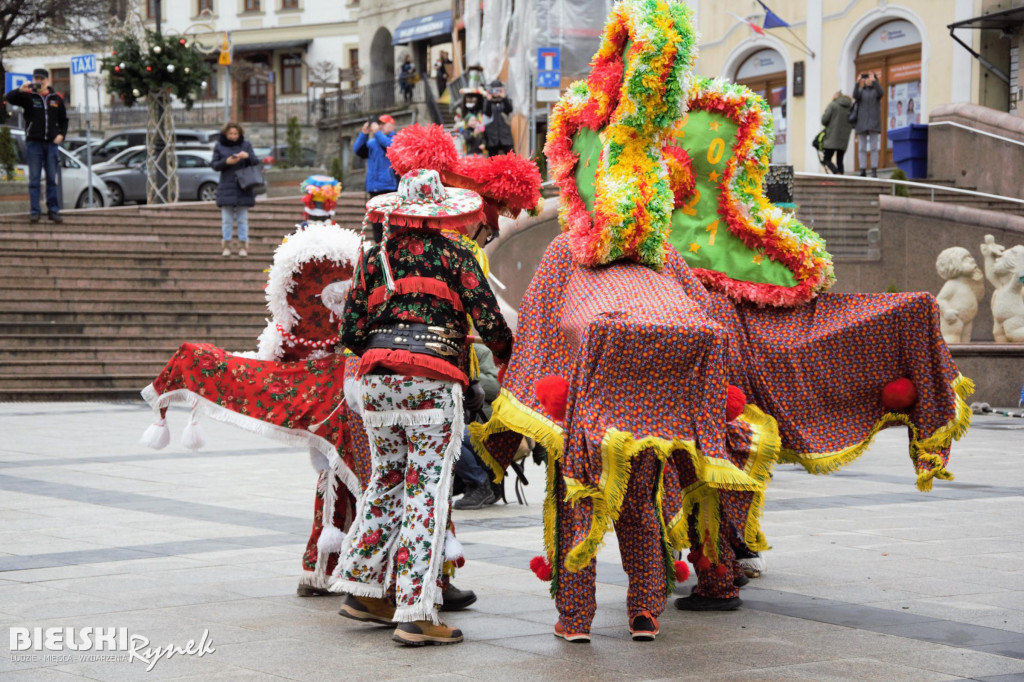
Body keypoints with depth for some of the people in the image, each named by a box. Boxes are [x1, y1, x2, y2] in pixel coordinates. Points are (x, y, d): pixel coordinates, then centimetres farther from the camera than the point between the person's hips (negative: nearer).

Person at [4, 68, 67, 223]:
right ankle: (34, 212, 0)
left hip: (51, 143, 2)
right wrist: (20, 90, -30)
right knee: (34, 180, -1)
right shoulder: (28, 96, 2)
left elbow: (63, 120, 17)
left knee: (52, 180, 4)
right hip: (34, 142, -2)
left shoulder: (56, 98, 9)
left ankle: (53, 211, 8)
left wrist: (61, 134, 1)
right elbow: (9, 98, -13)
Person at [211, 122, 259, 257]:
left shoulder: (246, 145, 4)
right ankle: (226, 245, 6)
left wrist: (248, 156, -19)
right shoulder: (219, 146, 3)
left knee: (243, 218, 3)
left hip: (243, 187, 0)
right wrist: (226, 162, -19)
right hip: (226, 187, 0)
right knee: (227, 218, 1)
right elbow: (214, 165, 0)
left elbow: (256, 163, 2)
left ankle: (243, 245, 7)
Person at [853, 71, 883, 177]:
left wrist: (874, 81, -29)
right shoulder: (861, 91, 9)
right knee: (862, 148, -1)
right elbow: (855, 96, -14)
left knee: (874, 147, -6)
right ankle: (863, 171, 1)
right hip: (861, 122, 2)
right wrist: (857, 83, -26)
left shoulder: (877, 90, 5)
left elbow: (881, 93, -20)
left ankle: (874, 171, -5)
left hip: (873, 122, -2)